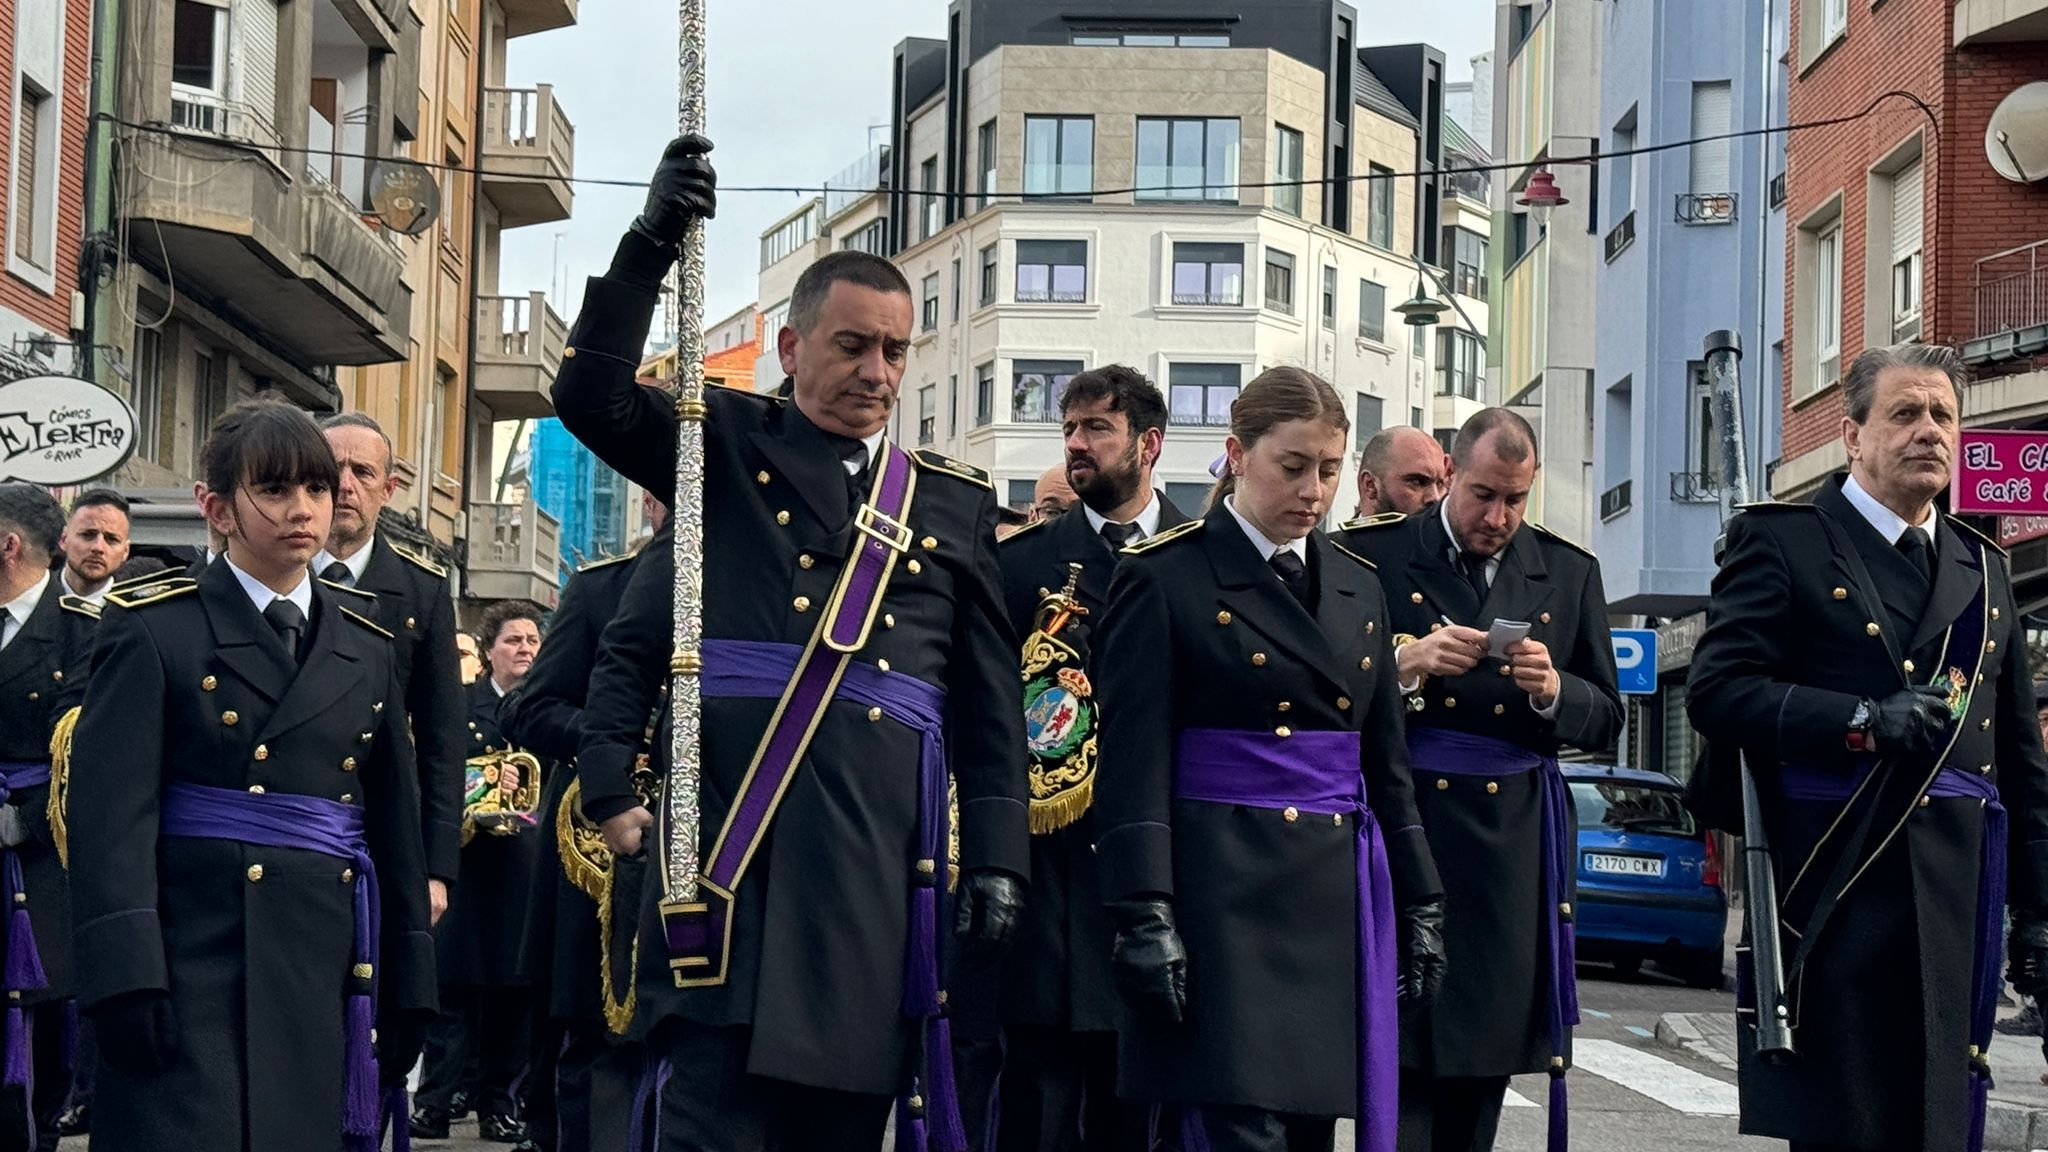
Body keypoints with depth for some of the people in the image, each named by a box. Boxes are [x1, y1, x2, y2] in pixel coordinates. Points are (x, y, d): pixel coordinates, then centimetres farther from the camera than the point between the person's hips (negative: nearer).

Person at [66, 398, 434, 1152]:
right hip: (193, 971, -4)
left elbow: (396, 829, 16)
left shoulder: (367, 653, 15)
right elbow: (110, 814, -9)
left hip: (325, 975, 5)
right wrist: (125, 980, -18)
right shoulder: (152, 631, 0)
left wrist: (408, 991, 12)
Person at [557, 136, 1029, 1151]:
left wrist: (997, 860, 7)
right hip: (726, 832, -3)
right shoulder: (728, 447, 13)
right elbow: (590, 396, -4)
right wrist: (652, 243, -14)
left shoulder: (956, 504, 17)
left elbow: (991, 698, 15)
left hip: (876, 855, 3)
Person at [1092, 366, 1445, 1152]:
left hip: (1338, 903, 6)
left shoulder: (1358, 589, 16)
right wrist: (1145, 920, -16)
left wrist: (1419, 907, 14)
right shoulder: (1164, 578, -3)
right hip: (1225, 902, -6)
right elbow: (1135, 765, -8)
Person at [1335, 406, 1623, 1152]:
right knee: (1401, 1063, -11)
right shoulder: (1370, 555, 2)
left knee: (1483, 1071, 6)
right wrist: (1402, 665, -15)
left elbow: (1604, 721, 12)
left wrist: (1554, 691, -9)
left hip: (1511, 853, 3)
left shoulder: (1570, 574, 12)